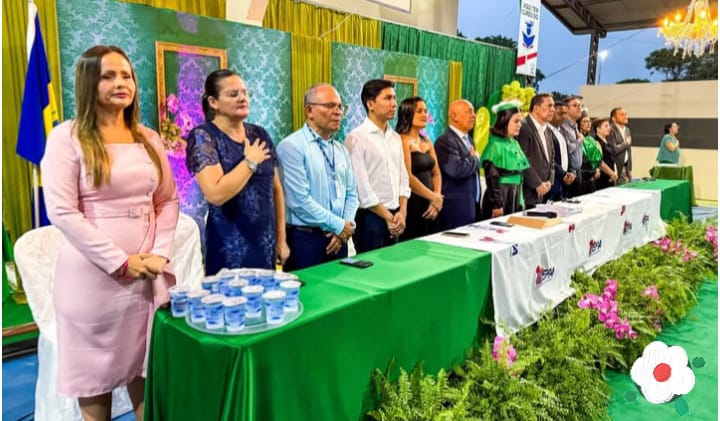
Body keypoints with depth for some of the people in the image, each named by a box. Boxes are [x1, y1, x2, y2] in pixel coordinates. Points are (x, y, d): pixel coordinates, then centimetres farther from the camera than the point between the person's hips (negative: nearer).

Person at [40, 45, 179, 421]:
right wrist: (120, 262, -15)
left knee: (145, 365, 15)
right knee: (95, 371, 10)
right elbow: (62, 212, -12)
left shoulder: (149, 138, 9)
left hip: (147, 274, 4)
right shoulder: (68, 137, -6)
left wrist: (160, 253, -4)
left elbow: (168, 200, 10)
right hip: (92, 275, -4)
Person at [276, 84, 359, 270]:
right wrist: (340, 226, -12)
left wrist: (347, 227, -4)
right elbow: (299, 200, -19)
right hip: (305, 239, -6)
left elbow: (351, 193, 14)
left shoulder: (341, 150, 12)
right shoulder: (292, 146, -11)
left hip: (338, 239, 7)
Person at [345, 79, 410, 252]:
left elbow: (403, 176, 12)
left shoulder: (395, 137, 11)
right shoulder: (357, 138, -11)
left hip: (394, 217, 7)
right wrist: (387, 216, -10)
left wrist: (402, 212, -1)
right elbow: (361, 186, -15)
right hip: (370, 217, -6)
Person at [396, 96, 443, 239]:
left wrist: (437, 197, -2)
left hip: (430, 207, 7)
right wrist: (434, 197, -10)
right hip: (411, 205, -7)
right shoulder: (403, 140, -10)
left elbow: (436, 173, 15)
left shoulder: (427, 142, 14)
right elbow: (407, 177, -17)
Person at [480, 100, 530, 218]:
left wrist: (520, 201, 14)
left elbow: (519, 174, 15)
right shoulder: (495, 145, -13)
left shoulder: (515, 144, 10)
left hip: (515, 196, 7)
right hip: (501, 195, -7)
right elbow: (491, 178, -16)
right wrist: (497, 205, -18)